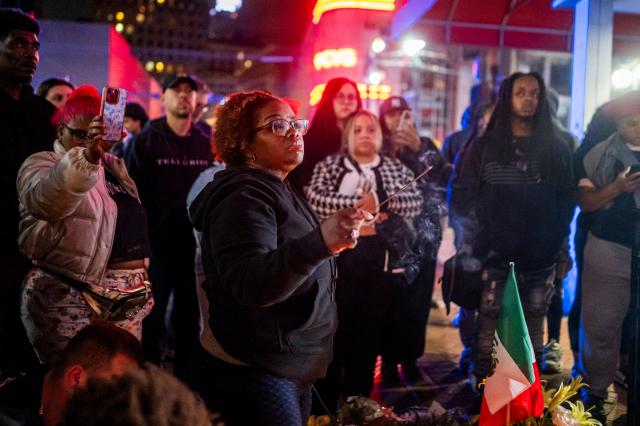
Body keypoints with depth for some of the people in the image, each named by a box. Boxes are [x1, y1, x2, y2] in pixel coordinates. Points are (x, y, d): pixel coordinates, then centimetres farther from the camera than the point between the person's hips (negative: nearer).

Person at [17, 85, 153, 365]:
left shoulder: (114, 166, 17)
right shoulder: (42, 164, -5)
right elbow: (47, 200, -29)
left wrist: (140, 276, 21)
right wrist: (86, 156, -44)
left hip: (127, 295, 7)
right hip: (69, 296, -6)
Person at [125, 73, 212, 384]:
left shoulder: (206, 144, 9)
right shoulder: (146, 140, 0)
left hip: (196, 243, 3)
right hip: (158, 242, -3)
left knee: (189, 315, 11)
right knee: (152, 315, 3)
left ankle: (186, 379, 22)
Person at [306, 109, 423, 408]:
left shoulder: (396, 168, 12)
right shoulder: (329, 165, 6)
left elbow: (415, 202, -2)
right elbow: (315, 200, -10)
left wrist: (376, 203, -13)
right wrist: (358, 203, -16)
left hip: (383, 262, 2)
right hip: (339, 258, -2)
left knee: (370, 333, 9)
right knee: (335, 331, 2)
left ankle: (358, 403, 23)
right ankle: (326, 404, 15)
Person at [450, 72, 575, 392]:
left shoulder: (556, 148, 11)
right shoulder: (484, 146, 6)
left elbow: (566, 198, 11)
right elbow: (462, 193, 4)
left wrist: (557, 239, 0)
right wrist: (473, 238, -5)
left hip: (539, 256, 2)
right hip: (493, 253, -1)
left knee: (533, 325, 5)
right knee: (488, 321, 1)